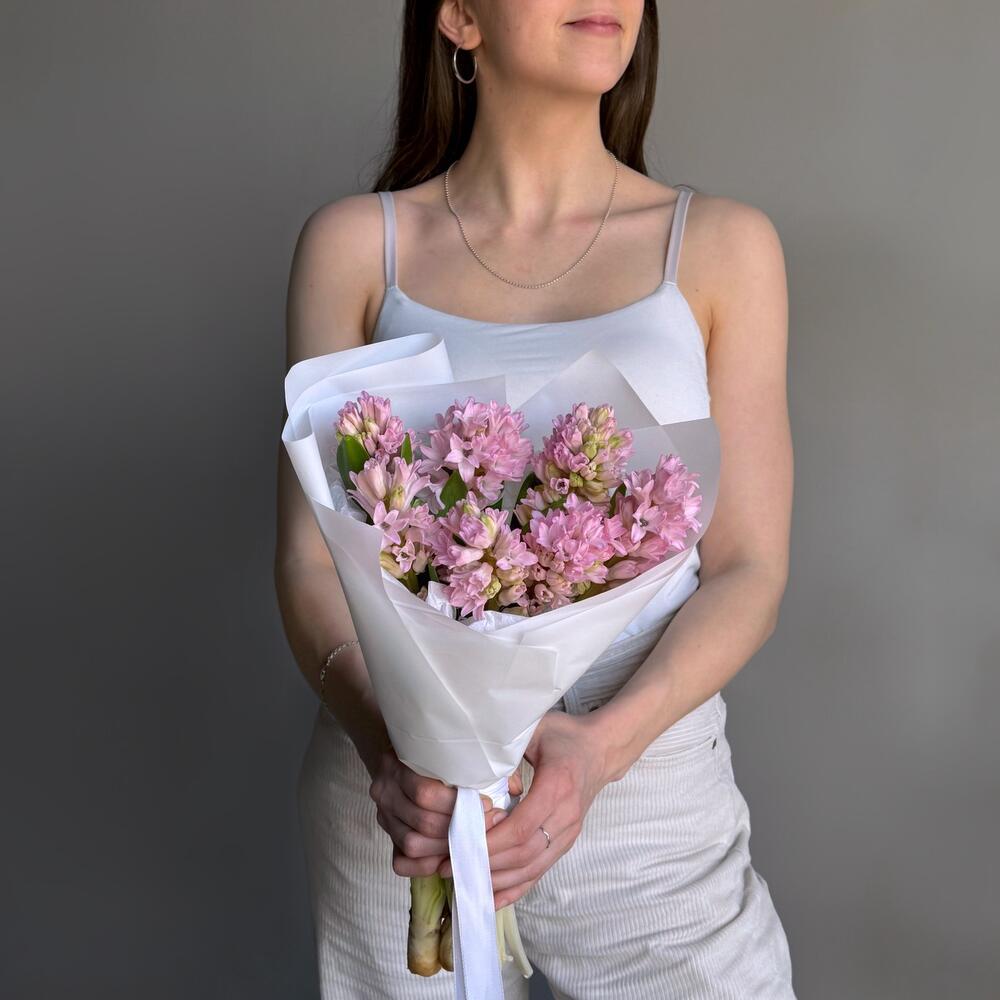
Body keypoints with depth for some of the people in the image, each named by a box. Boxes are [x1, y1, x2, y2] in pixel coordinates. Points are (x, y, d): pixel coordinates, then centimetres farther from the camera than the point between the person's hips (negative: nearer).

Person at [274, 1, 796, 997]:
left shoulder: (720, 244, 0)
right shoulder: (354, 242, 1)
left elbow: (748, 568, -2)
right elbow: (308, 556, -2)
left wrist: (603, 743, -19)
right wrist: (386, 738, -20)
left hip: (645, 791, 0)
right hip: (399, 803, 0)